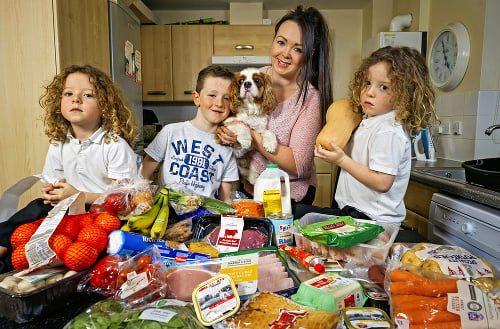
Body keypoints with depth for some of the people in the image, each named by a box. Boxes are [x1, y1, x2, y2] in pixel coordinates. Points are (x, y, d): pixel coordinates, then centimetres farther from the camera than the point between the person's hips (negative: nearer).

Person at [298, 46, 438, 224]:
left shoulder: (388, 131, -20)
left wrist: (342, 160, -21)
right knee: (297, 211, 9)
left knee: (303, 215, -16)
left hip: (373, 219, -9)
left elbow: (382, 183, -24)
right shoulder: (370, 121, 10)